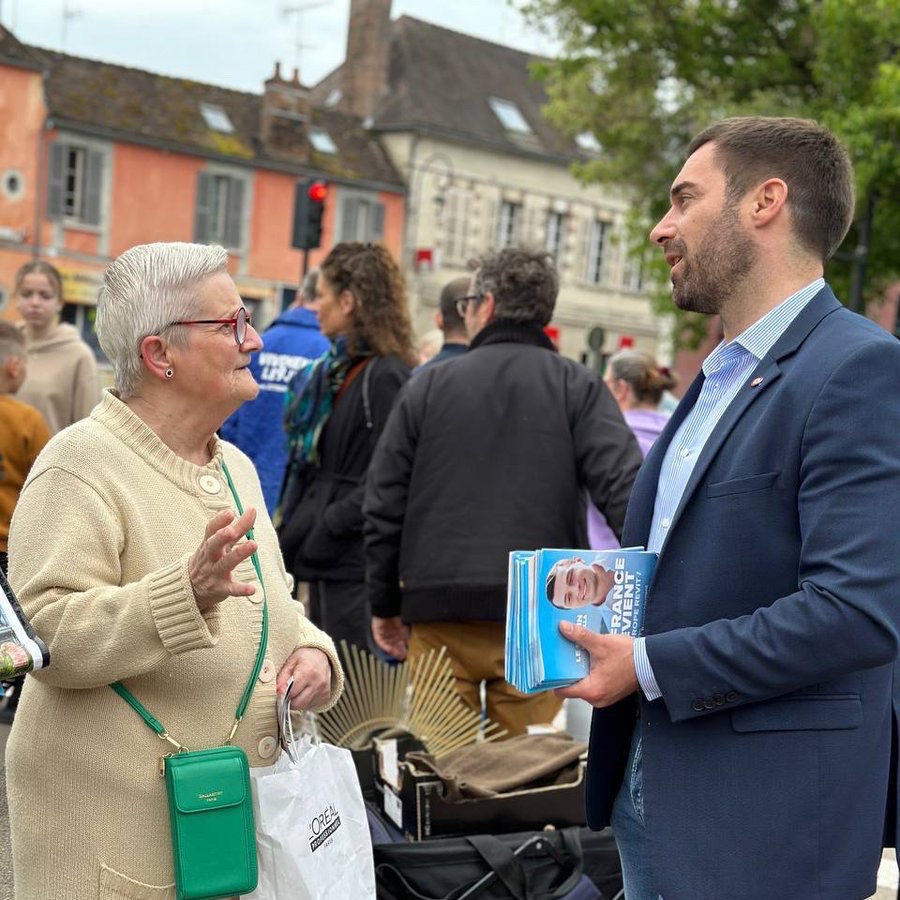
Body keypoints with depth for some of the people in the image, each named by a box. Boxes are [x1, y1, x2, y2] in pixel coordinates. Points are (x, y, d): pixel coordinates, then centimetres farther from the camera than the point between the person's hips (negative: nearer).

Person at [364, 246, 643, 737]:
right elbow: (624, 489, -8)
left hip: (440, 609, 1)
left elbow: (384, 503, 8)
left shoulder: (428, 386, 8)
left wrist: (385, 604, 17)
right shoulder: (579, 388, 4)